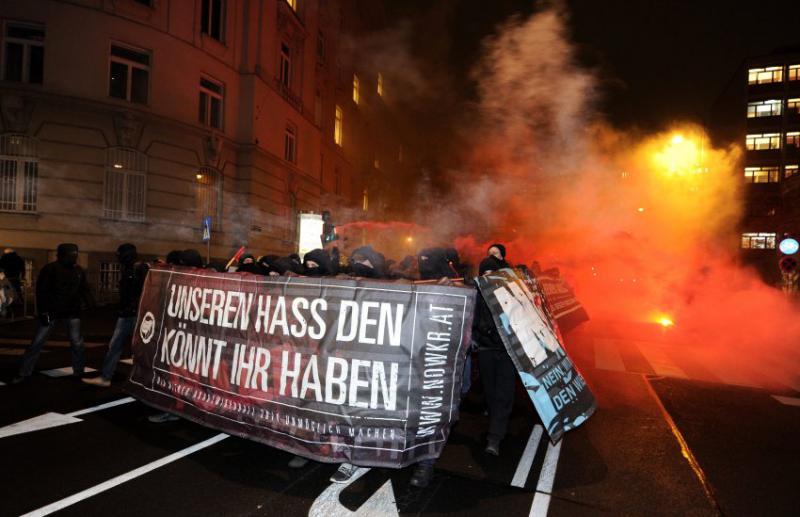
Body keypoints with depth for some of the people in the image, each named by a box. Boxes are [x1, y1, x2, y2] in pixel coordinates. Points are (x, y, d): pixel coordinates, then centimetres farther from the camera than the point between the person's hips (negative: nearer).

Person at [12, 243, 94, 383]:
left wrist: (91, 303, -8)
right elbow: (41, 291, -10)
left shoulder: (79, 270, 4)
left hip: (72, 313, 3)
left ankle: (79, 372, 17)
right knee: (37, 343, 2)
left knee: (77, 344, 4)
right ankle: (24, 373, 15)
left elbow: (84, 290, 9)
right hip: (51, 312, -3)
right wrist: (43, 311, -14)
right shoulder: (50, 269, -10)